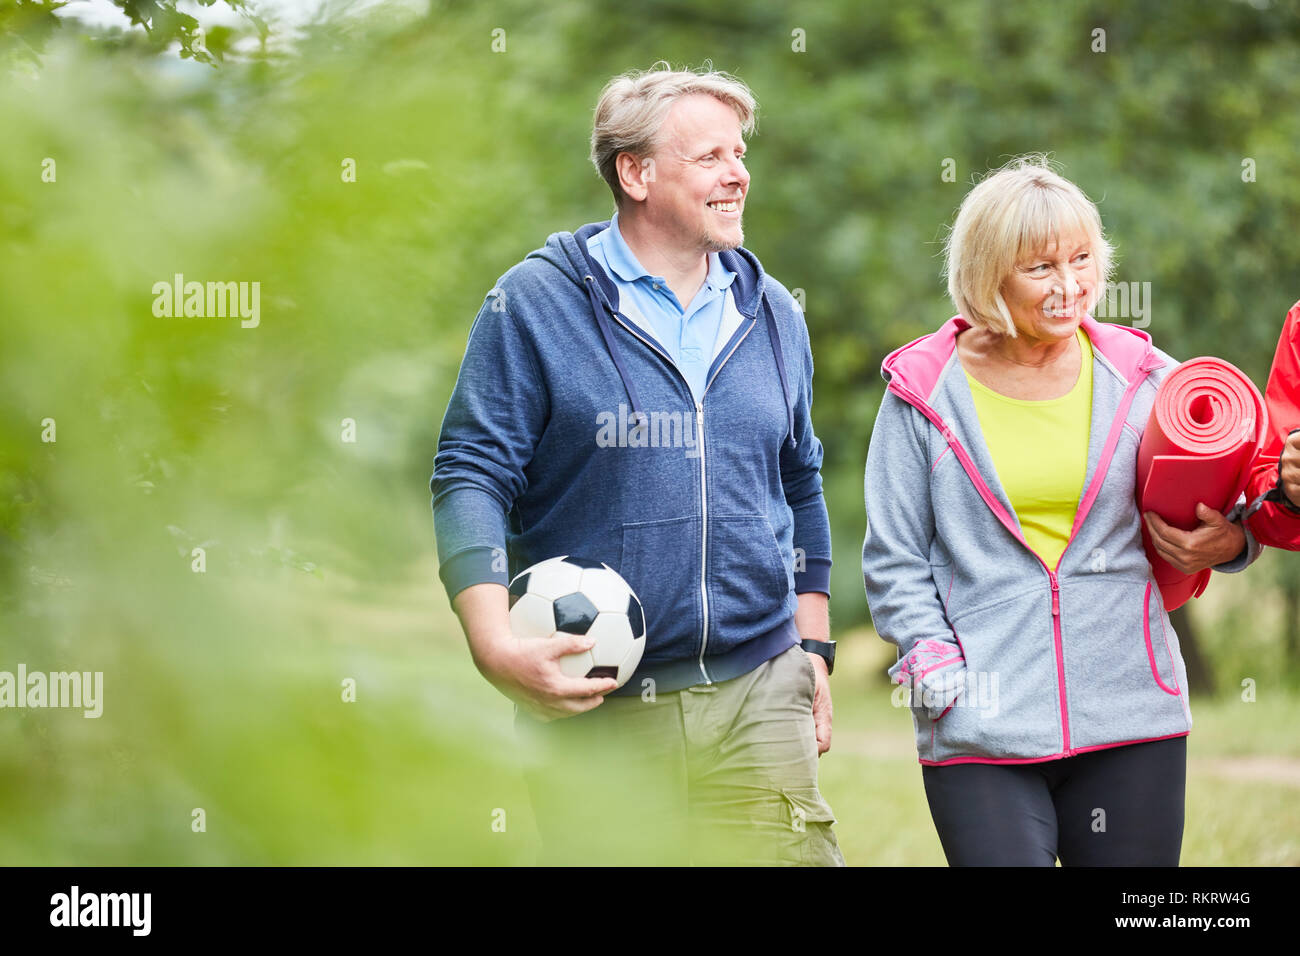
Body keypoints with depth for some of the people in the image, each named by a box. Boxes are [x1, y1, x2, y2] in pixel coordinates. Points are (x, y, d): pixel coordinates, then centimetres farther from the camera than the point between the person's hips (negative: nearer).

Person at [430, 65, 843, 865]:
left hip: (759, 705, 4)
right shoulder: (537, 303, -4)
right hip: (596, 715, -4)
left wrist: (813, 649, 18)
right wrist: (496, 644, -20)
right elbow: (470, 477, -7)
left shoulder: (772, 315, 12)